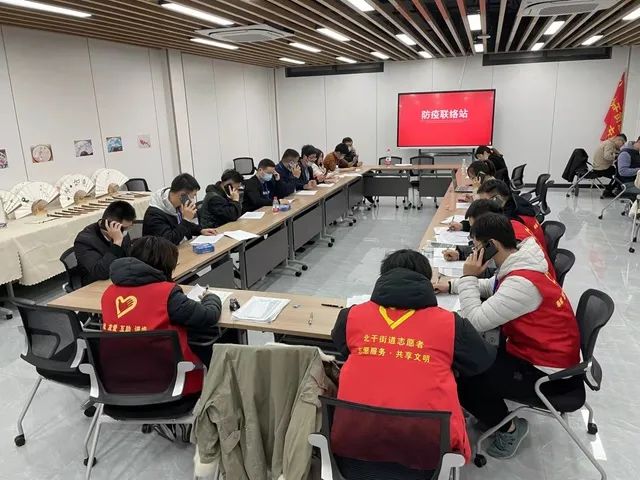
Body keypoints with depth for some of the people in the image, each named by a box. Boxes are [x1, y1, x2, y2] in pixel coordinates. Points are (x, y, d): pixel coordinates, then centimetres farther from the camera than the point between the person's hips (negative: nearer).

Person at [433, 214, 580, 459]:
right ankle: (489, 407, 24)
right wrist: (452, 285, 9)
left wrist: (468, 277, -20)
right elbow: (491, 287, 18)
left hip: (548, 373, -9)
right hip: (538, 351, 9)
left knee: (460, 378, -11)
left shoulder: (522, 283, -31)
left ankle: (509, 428, 10)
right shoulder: (519, 265, -1)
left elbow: (474, 322, -29)